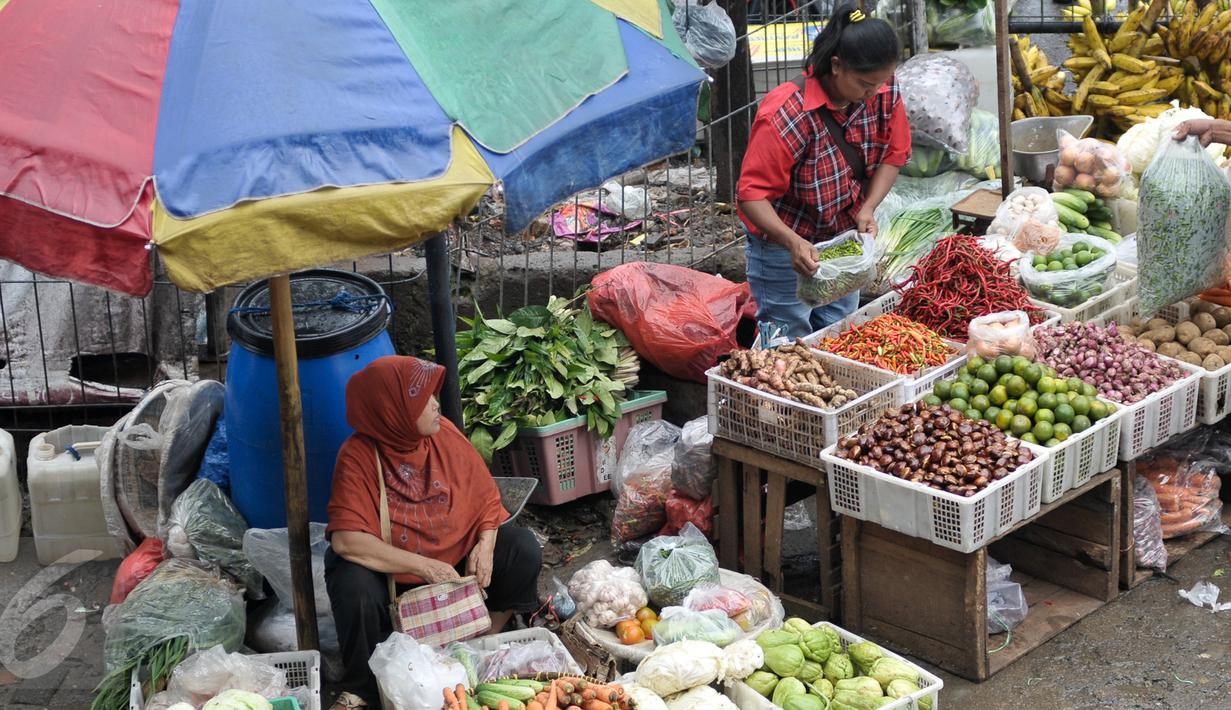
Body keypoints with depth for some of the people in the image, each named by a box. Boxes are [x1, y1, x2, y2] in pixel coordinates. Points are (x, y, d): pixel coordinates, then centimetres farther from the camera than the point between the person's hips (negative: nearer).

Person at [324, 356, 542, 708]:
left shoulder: (444, 433, -10)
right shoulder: (358, 456, -23)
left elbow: (485, 495, 0)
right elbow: (346, 540, -31)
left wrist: (486, 544, -19)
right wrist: (424, 566, -32)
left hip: (456, 560, 4)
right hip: (390, 572, -4)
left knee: (524, 550, -15)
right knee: (354, 587, -34)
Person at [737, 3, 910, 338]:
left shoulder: (885, 93, -13)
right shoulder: (787, 115, -30)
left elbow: (893, 155, 1)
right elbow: (751, 194, -28)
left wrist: (868, 208, -15)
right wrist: (793, 243, -41)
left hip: (845, 237, 6)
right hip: (786, 247, -6)